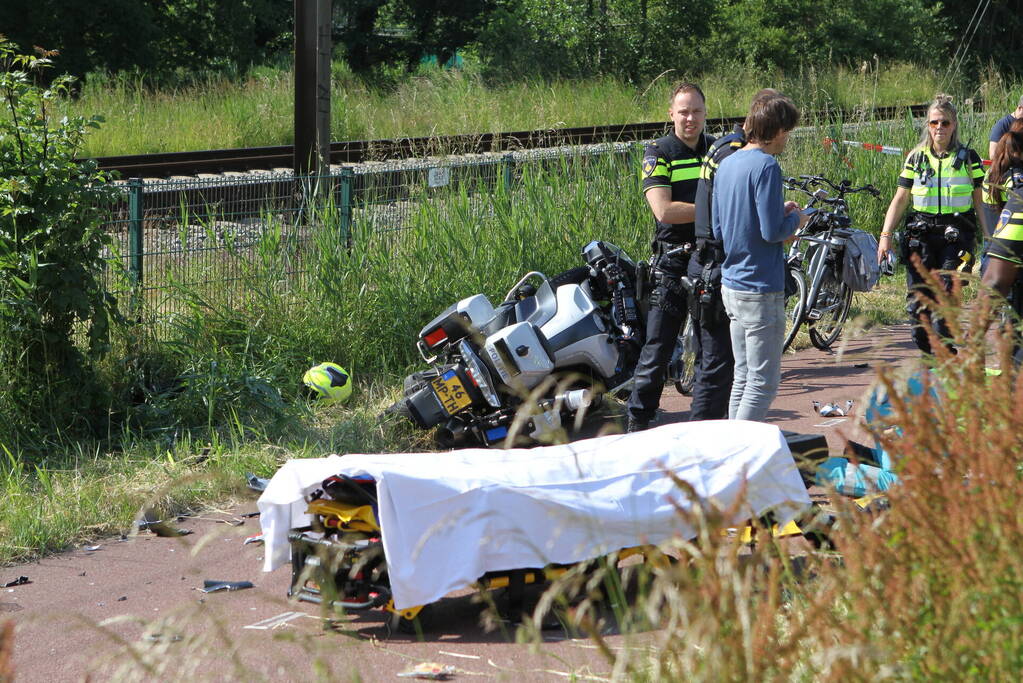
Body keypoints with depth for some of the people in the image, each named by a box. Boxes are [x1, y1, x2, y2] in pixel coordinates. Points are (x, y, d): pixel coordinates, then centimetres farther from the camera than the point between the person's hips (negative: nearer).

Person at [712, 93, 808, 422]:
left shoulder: (726, 164, 10)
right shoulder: (765, 166, -16)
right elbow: (772, 231, -21)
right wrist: (796, 219, -1)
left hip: (731, 284, 9)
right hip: (761, 290, -9)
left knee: (743, 377, 15)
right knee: (763, 383, -4)